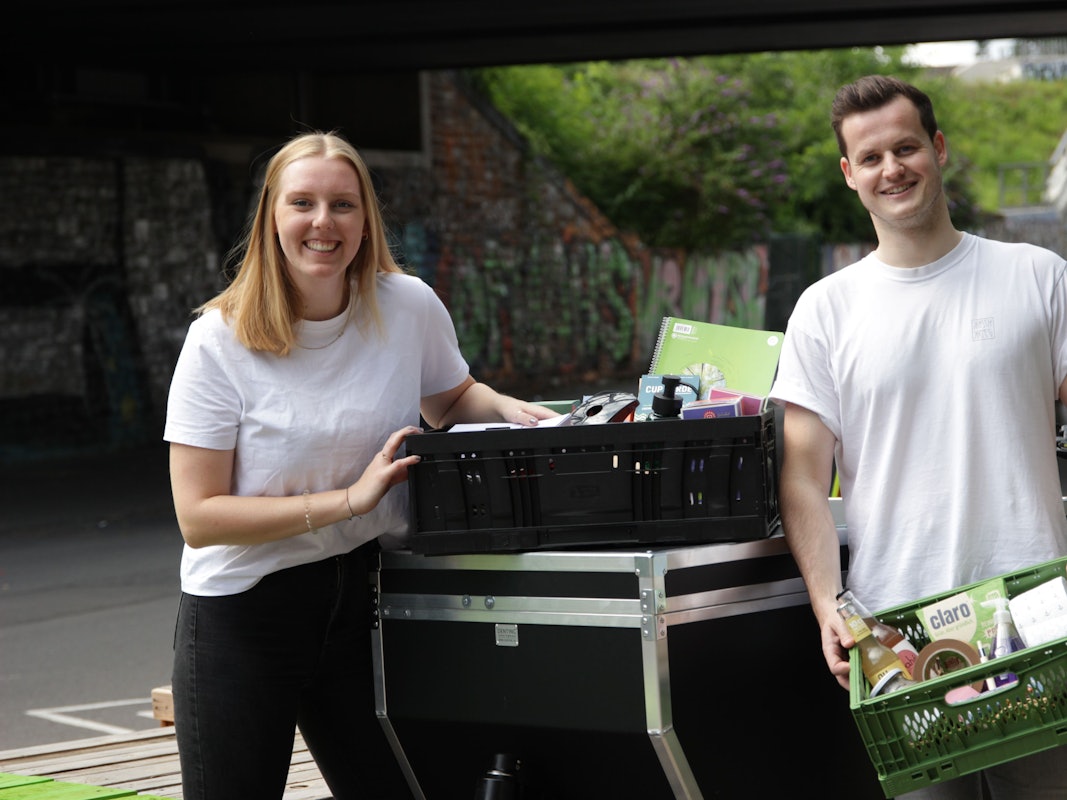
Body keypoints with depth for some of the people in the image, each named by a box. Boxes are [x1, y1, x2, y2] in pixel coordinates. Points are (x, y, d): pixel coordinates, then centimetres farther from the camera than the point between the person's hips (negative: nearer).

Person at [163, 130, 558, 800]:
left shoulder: (411, 307, -4)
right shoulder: (219, 342, -13)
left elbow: (450, 398, 19)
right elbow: (199, 517, -17)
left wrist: (508, 409, -4)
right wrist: (349, 500, -23)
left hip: (360, 596, 3)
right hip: (243, 615, -3)